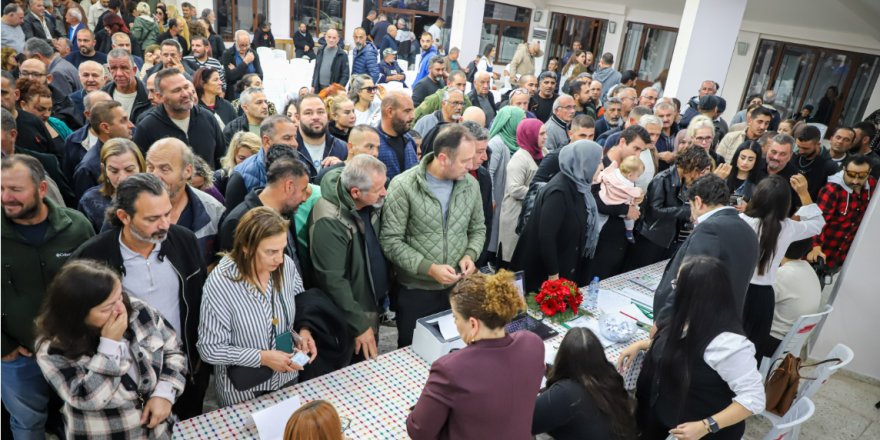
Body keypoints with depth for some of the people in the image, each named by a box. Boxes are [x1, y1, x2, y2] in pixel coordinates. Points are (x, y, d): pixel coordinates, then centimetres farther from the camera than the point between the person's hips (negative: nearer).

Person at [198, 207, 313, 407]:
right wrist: (262, 357, -26)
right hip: (242, 390, -4)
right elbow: (210, 349, -20)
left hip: (287, 377, 4)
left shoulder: (287, 265, -14)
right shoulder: (220, 284, -26)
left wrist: (303, 332, -14)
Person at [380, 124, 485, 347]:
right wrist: (429, 268, -22)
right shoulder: (403, 186, -15)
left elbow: (478, 229, 12)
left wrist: (470, 255, -8)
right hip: (415, 291, -3)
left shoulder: (471, 185, 0)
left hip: (459, 288, 4)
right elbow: (391, 241, -15)